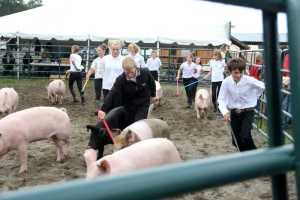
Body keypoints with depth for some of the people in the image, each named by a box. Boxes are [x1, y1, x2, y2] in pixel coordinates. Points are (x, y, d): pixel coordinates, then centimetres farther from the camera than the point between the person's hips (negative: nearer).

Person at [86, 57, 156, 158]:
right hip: (127, 106, 1)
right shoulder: (121, 80, -24)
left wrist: (152, 95, 15)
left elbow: (152, 83, 1)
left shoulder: (145, 73, -20)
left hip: (142, 105, 0)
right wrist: (103, 109, -45)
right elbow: (112, 94, -33)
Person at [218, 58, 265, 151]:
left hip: (248, 112, -2)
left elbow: (262, 86, 2)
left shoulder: (249, 80, -18)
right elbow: (221, 99, -13)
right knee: (236, 141, 7)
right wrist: (225, 112, -29)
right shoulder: (226, 82, -15)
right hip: (234, 113, 3)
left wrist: (254, 98, 7)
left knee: (245, 136, -21)